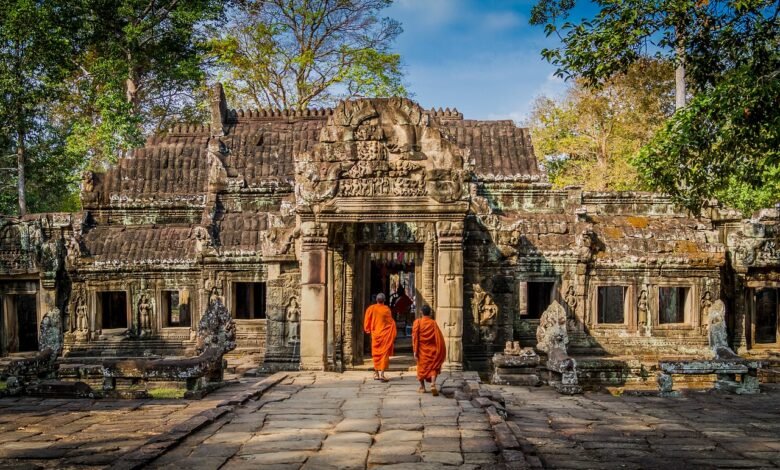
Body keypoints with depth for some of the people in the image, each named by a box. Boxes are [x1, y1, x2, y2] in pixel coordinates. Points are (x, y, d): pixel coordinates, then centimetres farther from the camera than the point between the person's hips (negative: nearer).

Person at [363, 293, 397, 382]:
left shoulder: (371, 309, -4)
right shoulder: (386, 309, -10)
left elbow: (366, 322, 1)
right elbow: (391, 323, -5)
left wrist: (368, 330, 18)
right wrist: (392, 336, 5)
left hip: (375, 334, 3)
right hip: (385, 335, -3)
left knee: (376, 354, 15)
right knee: (384, 354, -1)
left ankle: (376, 373, 21)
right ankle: (382, 374, -11)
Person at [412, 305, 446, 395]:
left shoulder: (418, 322, -7)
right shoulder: (433, 323, -5)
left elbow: (415, 337, -10)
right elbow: (439, 337, -7)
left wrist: (415, 351, -8)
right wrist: (441, 352, 1)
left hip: (422, 350, 0)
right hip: (432, 350, 0)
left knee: (421, 367, 17)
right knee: (433, 368, 7)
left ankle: (422, 387, 24)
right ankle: (433, 385, -14)